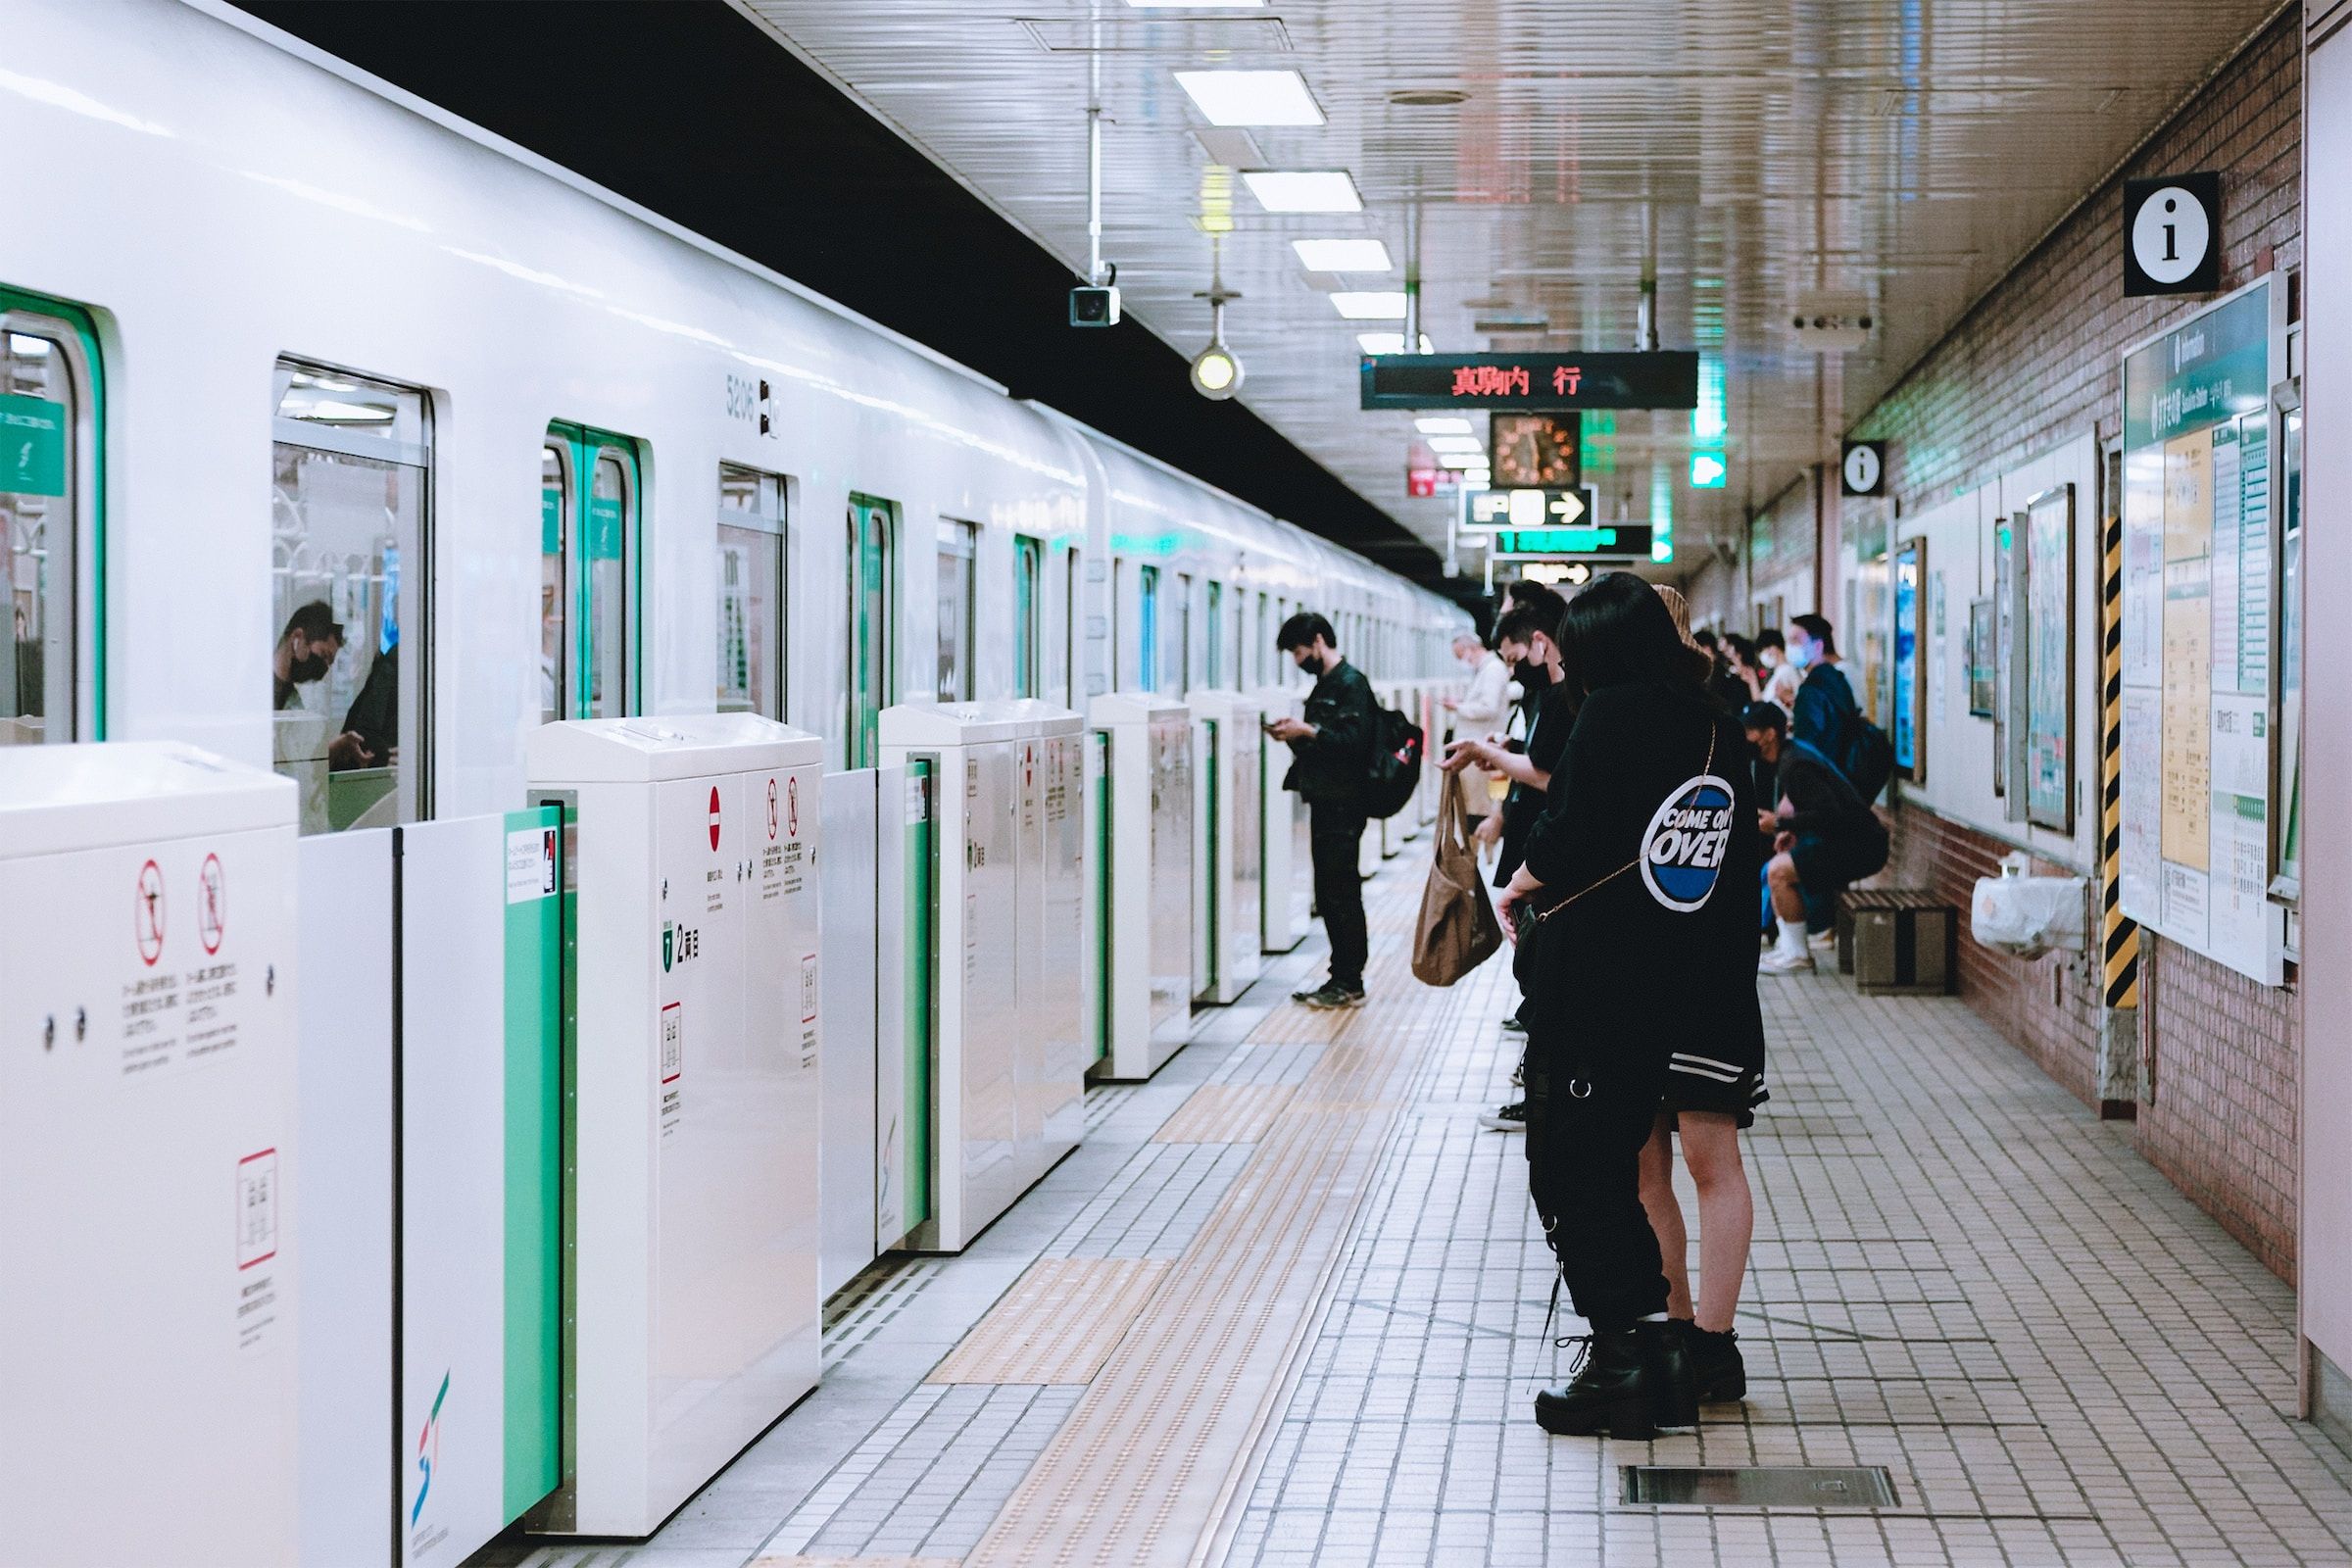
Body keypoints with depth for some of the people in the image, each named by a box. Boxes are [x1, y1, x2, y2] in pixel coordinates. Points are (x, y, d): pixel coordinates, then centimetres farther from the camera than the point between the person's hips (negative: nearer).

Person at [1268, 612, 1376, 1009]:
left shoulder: (1351, 683, -11)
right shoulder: (1324, 686, 18)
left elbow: (1355, 741, -22)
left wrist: (1308, 731, -20)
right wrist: (1295, 736, 6)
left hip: (1343, 805, -10)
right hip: (1325, 802, 10)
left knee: (1341, 893, -6)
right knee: (1329, 893, 10)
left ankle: (1349, 983, -2)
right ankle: (1342, 977, 15)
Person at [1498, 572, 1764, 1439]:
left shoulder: (1613, 715, -13)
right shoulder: (1717, 728, 8)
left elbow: (1565, 840, -17)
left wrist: (1518, 888, 3)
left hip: (1594, 985, -7)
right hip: (1678, 995, 7)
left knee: (1570, 1174, 1)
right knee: (1615, 1165, 17)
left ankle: (1625, 1359, -1)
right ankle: (1656, 1363, 17)